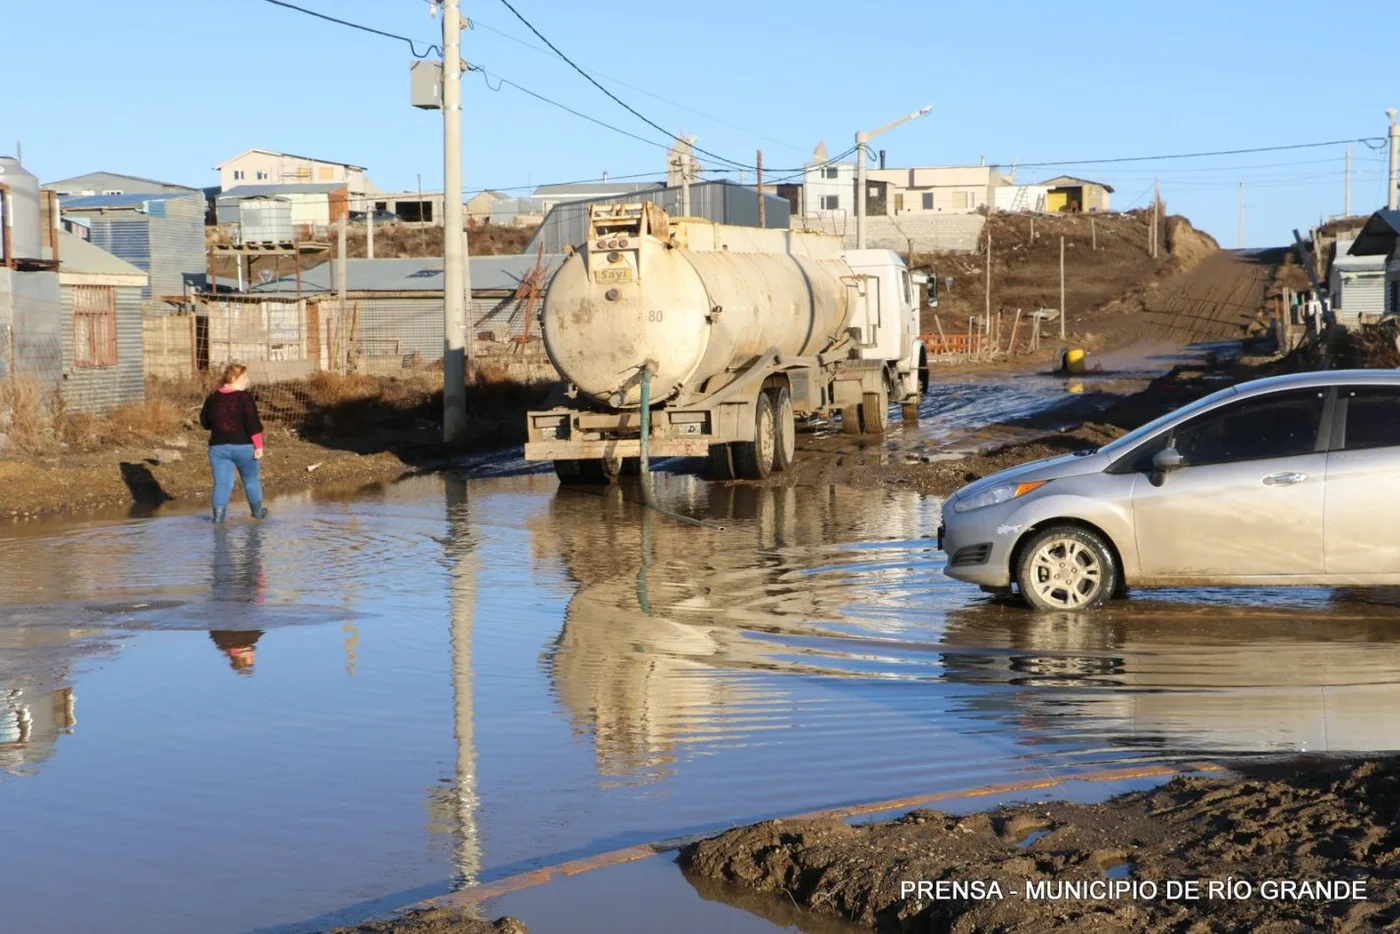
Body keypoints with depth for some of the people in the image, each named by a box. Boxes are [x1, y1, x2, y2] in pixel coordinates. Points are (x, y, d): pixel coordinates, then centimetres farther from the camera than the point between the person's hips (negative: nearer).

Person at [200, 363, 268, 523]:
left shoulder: (213, 398, 4)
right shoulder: (244, 397, -13)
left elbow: (204, 421, 13)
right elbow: (253, 424, -18)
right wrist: (258, 446, -14)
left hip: (218, 447, 3)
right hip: (244, 446, -3)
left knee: (221, 482, 3)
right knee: (251, 480, 16)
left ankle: (218, 514, -11)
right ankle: (257, 512, 32)